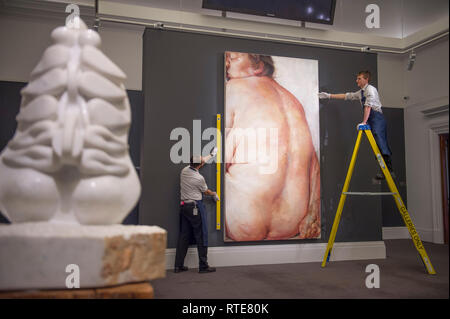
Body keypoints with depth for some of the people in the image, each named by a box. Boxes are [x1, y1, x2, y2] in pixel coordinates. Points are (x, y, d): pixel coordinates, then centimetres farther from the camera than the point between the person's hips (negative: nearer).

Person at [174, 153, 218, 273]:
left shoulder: (184, 171, 4)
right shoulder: (199, 178, -15)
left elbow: (200, 162, 22)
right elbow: (206, 191, 5)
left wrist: (211, 155, 35)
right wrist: (214, 194, 26)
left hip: (184, 206, 7)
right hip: (196, 207, -7)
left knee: (184, 235, 10)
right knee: (201, 236, -1)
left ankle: (178, 265, 14)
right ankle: (203, 266, 3)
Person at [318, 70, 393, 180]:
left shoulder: (370, 89, -5)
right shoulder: (360, 92, 21)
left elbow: (368, 106, -15)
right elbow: (346, 96, 25)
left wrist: (364, 122, -22)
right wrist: (329, 96, 23)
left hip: (377, 118, -9)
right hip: (372, 121, 9)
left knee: (380, 143, -20)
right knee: (379, 144, 3)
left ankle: (387, 170, -24)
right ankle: (388, 169, 1)